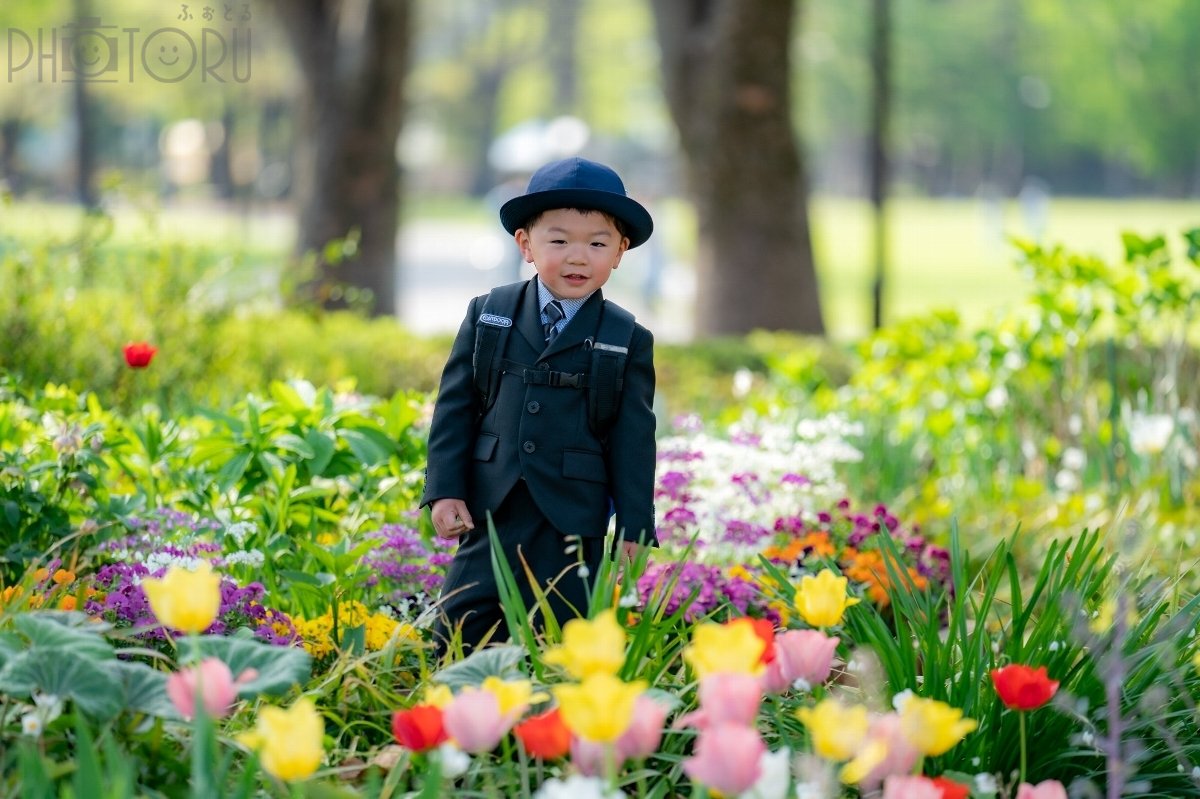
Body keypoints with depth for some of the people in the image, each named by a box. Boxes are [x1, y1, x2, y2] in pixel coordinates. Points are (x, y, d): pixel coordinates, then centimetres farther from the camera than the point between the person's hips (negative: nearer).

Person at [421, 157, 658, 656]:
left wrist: (634, 528, 0)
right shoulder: (487, 316, 5)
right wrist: (445, 490, -2)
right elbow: (454, 406, 6)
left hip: (575, 521, -1)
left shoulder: (629, 341, 2)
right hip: (489, 508, 1)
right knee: (459, 637, 0)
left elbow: (634, 438, 3)